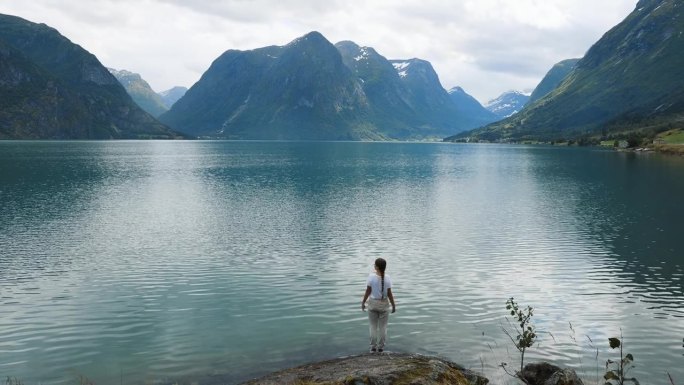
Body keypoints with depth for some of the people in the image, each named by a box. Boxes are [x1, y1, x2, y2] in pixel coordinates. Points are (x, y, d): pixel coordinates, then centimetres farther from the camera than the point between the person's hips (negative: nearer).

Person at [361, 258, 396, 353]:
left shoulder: (371, 276, -14)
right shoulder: (387, 278, -13)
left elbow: (368, 291, -11)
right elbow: (389, 294, -11)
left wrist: (363, 303, 2)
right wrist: (393, 305, 1)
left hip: (373, 303, 0)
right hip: (384, 304, 0)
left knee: (373, 326, 13)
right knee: (383, 327, 12)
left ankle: (373, 347, 17)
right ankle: (380, 347, 17)